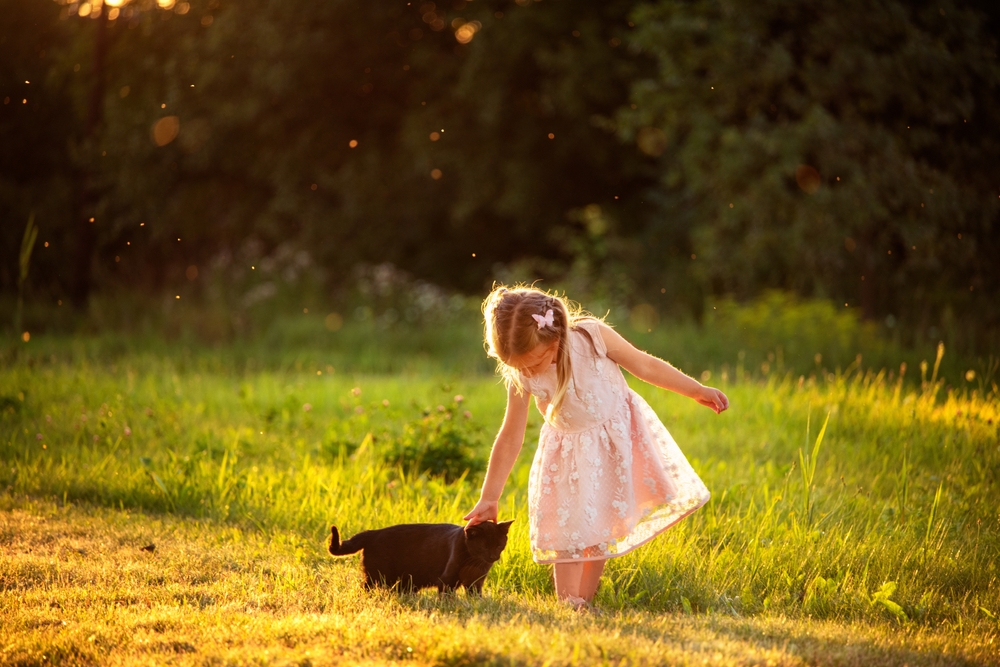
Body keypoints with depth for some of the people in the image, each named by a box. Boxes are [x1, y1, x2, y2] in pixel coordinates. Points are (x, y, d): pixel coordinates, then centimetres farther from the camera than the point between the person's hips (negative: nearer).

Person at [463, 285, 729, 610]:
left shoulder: (592, 337, -25)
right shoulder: (521, 377, -20)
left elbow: (644, 365, -10)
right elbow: (510, 438, -11)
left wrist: (698, 391, -2)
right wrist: (489, 499, -10)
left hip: (618, 442, 0)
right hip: (570, 457, 0)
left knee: (601, 532, 2)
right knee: (568, 531, -9)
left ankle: (583, 601, 8)